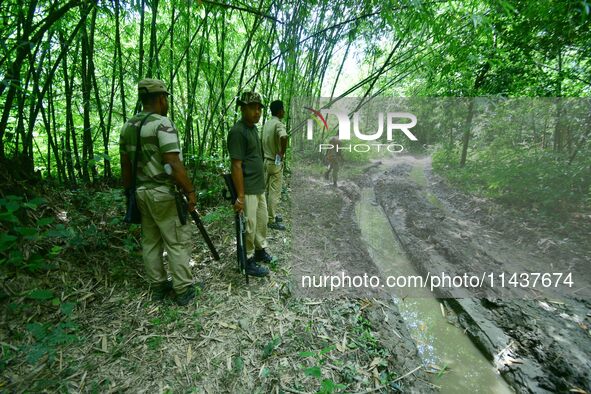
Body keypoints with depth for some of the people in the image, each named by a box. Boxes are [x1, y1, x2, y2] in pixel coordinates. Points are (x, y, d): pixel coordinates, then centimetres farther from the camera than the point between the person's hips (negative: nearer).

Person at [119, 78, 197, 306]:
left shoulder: (128, 126, 8)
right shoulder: (162, 123, -16)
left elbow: (125, 164, 12)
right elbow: (173, 163, -24)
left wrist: (129, 192, 20)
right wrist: (190, 191, -18)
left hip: (142, 192, 8)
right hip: (165, 194, -8)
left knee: (150, 241, 15)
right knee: (177, 242, 3)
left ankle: (158, 286, 28)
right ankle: (183, 290, 13)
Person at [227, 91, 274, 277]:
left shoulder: (253, 128, 11)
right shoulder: (237, 131, -16)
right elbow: (236, 165, -20)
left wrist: (261, 183, 19)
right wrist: (240, 196, -22)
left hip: (259, 187, 9)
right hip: (248, 189, -9)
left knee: (262, 220, 19)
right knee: (250, 226, 2)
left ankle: (260, 250, 38)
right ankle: (249, 261, 19)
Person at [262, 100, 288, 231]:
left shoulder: (267, 123, 9)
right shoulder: (279, 124, -19)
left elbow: (263, 141, 17)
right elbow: (283, 137, -41)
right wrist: (282, 152, -26)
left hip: (267, 160, 9)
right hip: (276, 163, -9)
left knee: (268, 190, 16)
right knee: (274, 192, 0)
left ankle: (270, 214, 30)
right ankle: (271, 220, 8)